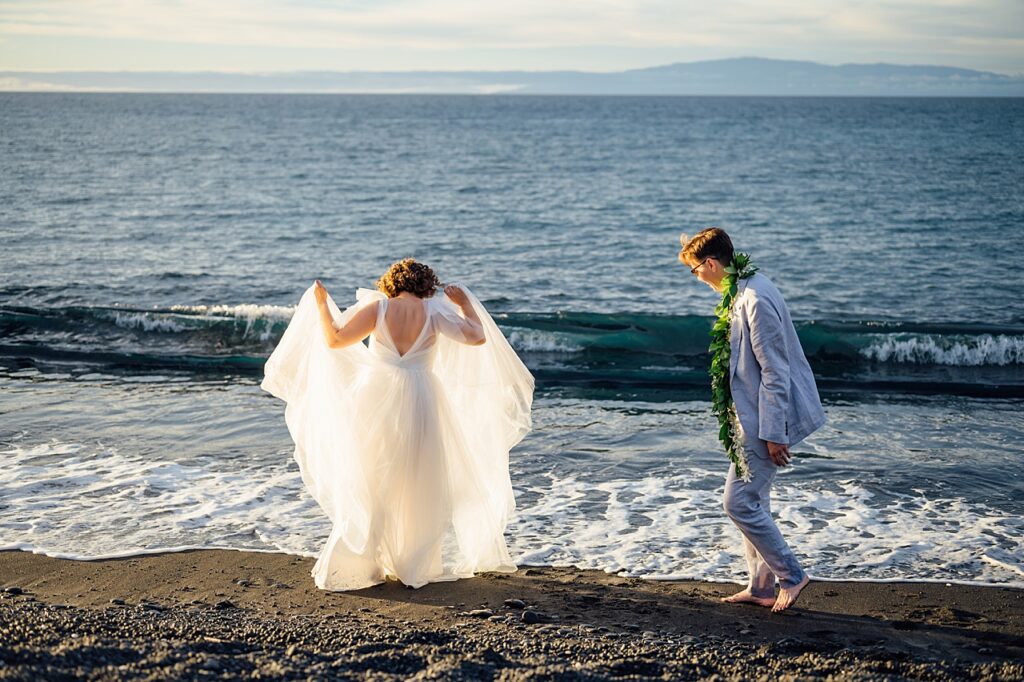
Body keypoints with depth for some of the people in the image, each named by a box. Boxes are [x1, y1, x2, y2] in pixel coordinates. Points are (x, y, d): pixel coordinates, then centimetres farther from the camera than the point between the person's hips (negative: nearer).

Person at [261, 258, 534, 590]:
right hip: (419, 403, -1)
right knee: (419, 487, 12)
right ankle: (417, 565, 17)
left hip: (377, 402, 1)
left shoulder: (377, 308, 0)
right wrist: (465, 304, 14)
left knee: (371, 485, 9)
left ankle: (352, 565, 9)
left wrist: (321, 305, 14)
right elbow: (477, 338, 0)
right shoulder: (434, 310, 0)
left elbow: (334, 339, 0)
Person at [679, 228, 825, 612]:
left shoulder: (755, 300, -23)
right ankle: (761, 587, 23)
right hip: (751, 417, 10)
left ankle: (791, 576, 7)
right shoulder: (741, 292, 9)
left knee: (740, 502, -6)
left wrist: (774, 433, -21)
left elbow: (775, 371, -23)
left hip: (765, 421, -10)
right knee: (754, 501, 14)